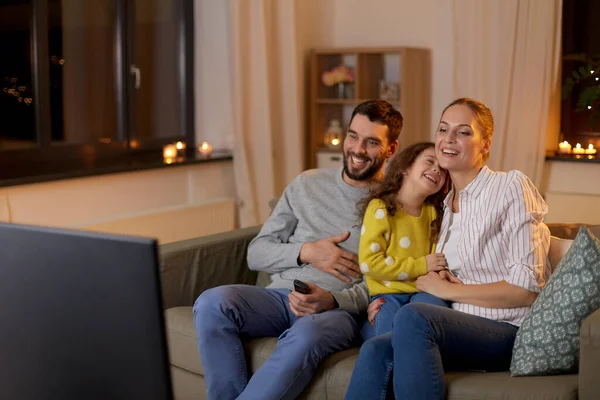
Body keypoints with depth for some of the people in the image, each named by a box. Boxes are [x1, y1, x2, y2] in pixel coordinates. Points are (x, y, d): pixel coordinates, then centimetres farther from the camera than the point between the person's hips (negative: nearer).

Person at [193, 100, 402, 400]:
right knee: (212, 303, -28)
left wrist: (332, 300, -20)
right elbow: (256, 253, 14)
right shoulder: (307, 184, 15)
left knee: (307, 333, -40)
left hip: (341, 308, -3)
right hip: (280, 296, 4)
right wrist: (306, 252, -5)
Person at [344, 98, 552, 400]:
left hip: (511, 331, -6)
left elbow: (526, 289, -11)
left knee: (412, 318, -33)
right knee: (376, 351, -25)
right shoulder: (447, 204, 18)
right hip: (464, 332, 6)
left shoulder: (511, 186, -4)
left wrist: (446, 289, -5)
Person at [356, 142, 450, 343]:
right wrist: (421, 266, -13)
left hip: (422, 291, 4)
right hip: (387, 293, -4)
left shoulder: (433, 212, 14)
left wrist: (439, 272, -11)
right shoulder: (380, 208, -3)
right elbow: (368, 263, -11)